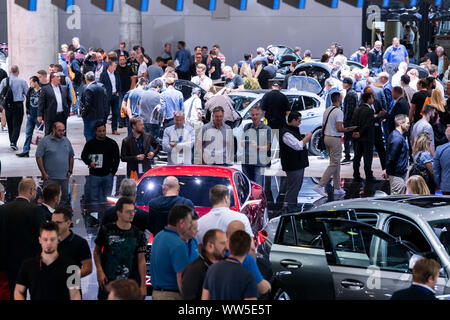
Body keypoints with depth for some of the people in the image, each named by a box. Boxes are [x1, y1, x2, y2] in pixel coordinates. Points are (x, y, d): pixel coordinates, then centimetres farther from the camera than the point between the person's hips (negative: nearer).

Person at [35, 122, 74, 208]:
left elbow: (71, 156, 19)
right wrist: (44, 173, -10)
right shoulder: (45, 141, -5)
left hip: (64, 177, 5)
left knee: (65, 199, 9)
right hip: (50, 178, -5)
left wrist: (70, 171, 9)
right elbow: (38, 157, -7)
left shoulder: (66, 141, 11)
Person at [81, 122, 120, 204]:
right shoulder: (90, 143, 3)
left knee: (107, 199, 5)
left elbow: (117, 158, 9)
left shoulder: (112, 143, 4)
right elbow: (83, 156, 9)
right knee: (94, 199, 1)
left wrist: (113, 172, 0)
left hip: (108, 175, 0)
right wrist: (89, 163, -12)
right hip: (94, 175, 0)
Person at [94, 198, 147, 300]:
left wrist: (143, 285, -2)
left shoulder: (138, 235, 1)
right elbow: (96, 251, 8)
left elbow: (141, 260, 2)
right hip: (107, 281, 0)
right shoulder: (106, 230, -1)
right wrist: (99, 271, -6)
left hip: (130, 283, 0)